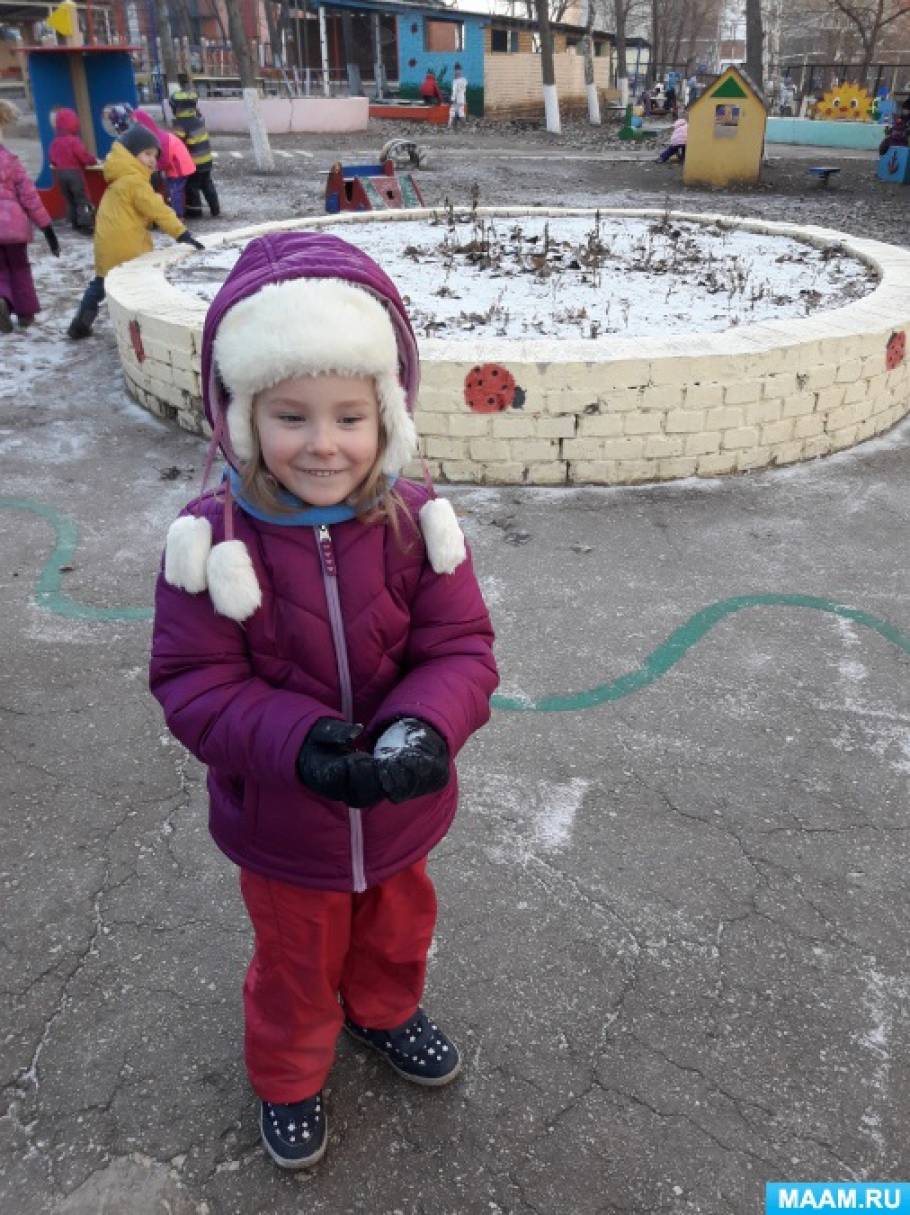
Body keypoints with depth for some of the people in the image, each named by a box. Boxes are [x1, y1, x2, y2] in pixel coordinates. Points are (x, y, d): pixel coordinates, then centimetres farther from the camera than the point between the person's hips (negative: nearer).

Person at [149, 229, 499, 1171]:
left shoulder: (416, 524, -17)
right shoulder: (213, 542, -23)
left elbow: (460, 649, -14)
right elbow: (193, 682, -20)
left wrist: (426, 727, -35)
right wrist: (296, 740, -36)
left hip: (398, 809, 3)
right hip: (283, 825, -2)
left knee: (396, 935, 31)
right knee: (296, 963, 24)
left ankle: (385, 1013, 65)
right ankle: (287, 1075, 56)